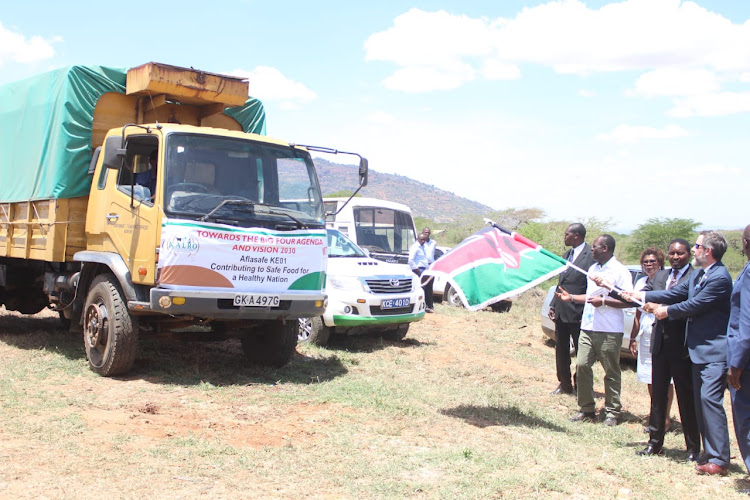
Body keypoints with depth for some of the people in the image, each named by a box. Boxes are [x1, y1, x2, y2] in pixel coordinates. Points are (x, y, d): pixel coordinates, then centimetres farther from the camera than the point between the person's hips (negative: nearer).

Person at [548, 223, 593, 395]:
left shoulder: (590, 256, -13)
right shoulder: (566, 255, 14)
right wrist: (553, 305, 12)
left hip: (577, 314, -8)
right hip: (561, 312, 8)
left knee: (581, 352, 6)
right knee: (561, 351, 14)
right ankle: (565, 384, 26)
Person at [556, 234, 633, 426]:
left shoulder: (620, 271, -7)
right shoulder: (593, 269, 17)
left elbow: (629, 301, -14)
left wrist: (604, 301, -20)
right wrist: (571, 298, 15)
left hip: (609, 331, -7)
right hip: (588, 327, 7)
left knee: (611, 372, 3)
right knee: (582, 365, 0)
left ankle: (612, 412, 13)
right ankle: (587, 409, 11)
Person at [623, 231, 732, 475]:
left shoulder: (720, 278, -17)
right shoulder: (698, 275, 13)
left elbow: (694, 305, -17)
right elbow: (676, 293, 14)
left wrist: (666, 311, -3)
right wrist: (641, 296, 12)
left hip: (714, 351, -10)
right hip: (699, 349, 10)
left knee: (710, 399, -14)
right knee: (701, 401, 12)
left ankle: (719, 460, -11)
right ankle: (711, 453, 19)